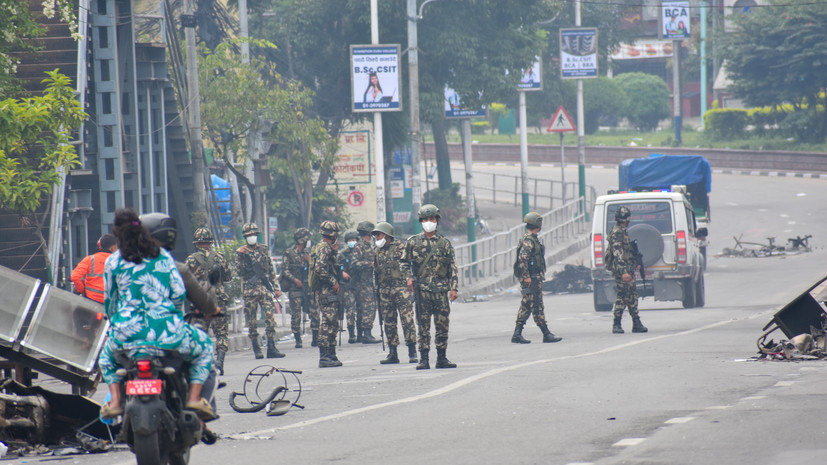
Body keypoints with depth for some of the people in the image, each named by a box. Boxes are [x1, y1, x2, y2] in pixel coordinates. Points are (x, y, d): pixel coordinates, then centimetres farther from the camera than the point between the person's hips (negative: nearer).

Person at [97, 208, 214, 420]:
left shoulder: (113, 261, 5)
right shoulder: (162, 256, 8)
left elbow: (109, 301, 13)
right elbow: (179, 292, 4)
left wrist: (114, 323, 32)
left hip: (129, 333, 1)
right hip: (166, 331, -1)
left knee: (107, 354, 35)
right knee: (203, 345, 26)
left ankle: (115, 400, 13)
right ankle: (194, 397, 7)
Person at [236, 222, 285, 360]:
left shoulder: (263, 249, 12)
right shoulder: (240, 253, 4)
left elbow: (271, 270, 15)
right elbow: (240, 272, -5)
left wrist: (276, 287, 12)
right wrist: (242, 256, -16)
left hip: (265, 288, 2)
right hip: (249, 290, -2)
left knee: (270, 317, -10)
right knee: (251, 321, 0)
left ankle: (271, 348, -11)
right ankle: (256, 349, 10)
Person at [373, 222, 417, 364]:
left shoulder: (400, 247, -1)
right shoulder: (378, 251, 15)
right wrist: (376, 288, 15)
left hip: (400, 288, -6)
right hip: (384, 291, 6)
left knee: (407, 319, -10)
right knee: (389, 322, 6)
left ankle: (412, 353, -8)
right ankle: (392, 354, 11)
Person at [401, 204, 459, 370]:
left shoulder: (445, 243, 9)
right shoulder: (413, 242, 7)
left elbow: (453, 267, 9)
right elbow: (404, 263, 12)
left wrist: (454, 288, 1)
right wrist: (409, 277, -6)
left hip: (441, 289, 1)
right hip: (421, 289, -1)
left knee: (442, 324, 1)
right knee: (423, 325, -3)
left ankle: (442, 358, 8)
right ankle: (423, 359, -1)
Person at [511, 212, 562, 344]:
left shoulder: (532, 239, 17)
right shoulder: (528, 241, -15)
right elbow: (522, 259, -24)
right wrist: (526, 277, -24)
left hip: (535, 278, 10)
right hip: (532, 279, -10)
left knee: (526, 307, 9)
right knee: (537, 307, -6)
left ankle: (517, 335, 9)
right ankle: (546, 334, -5)